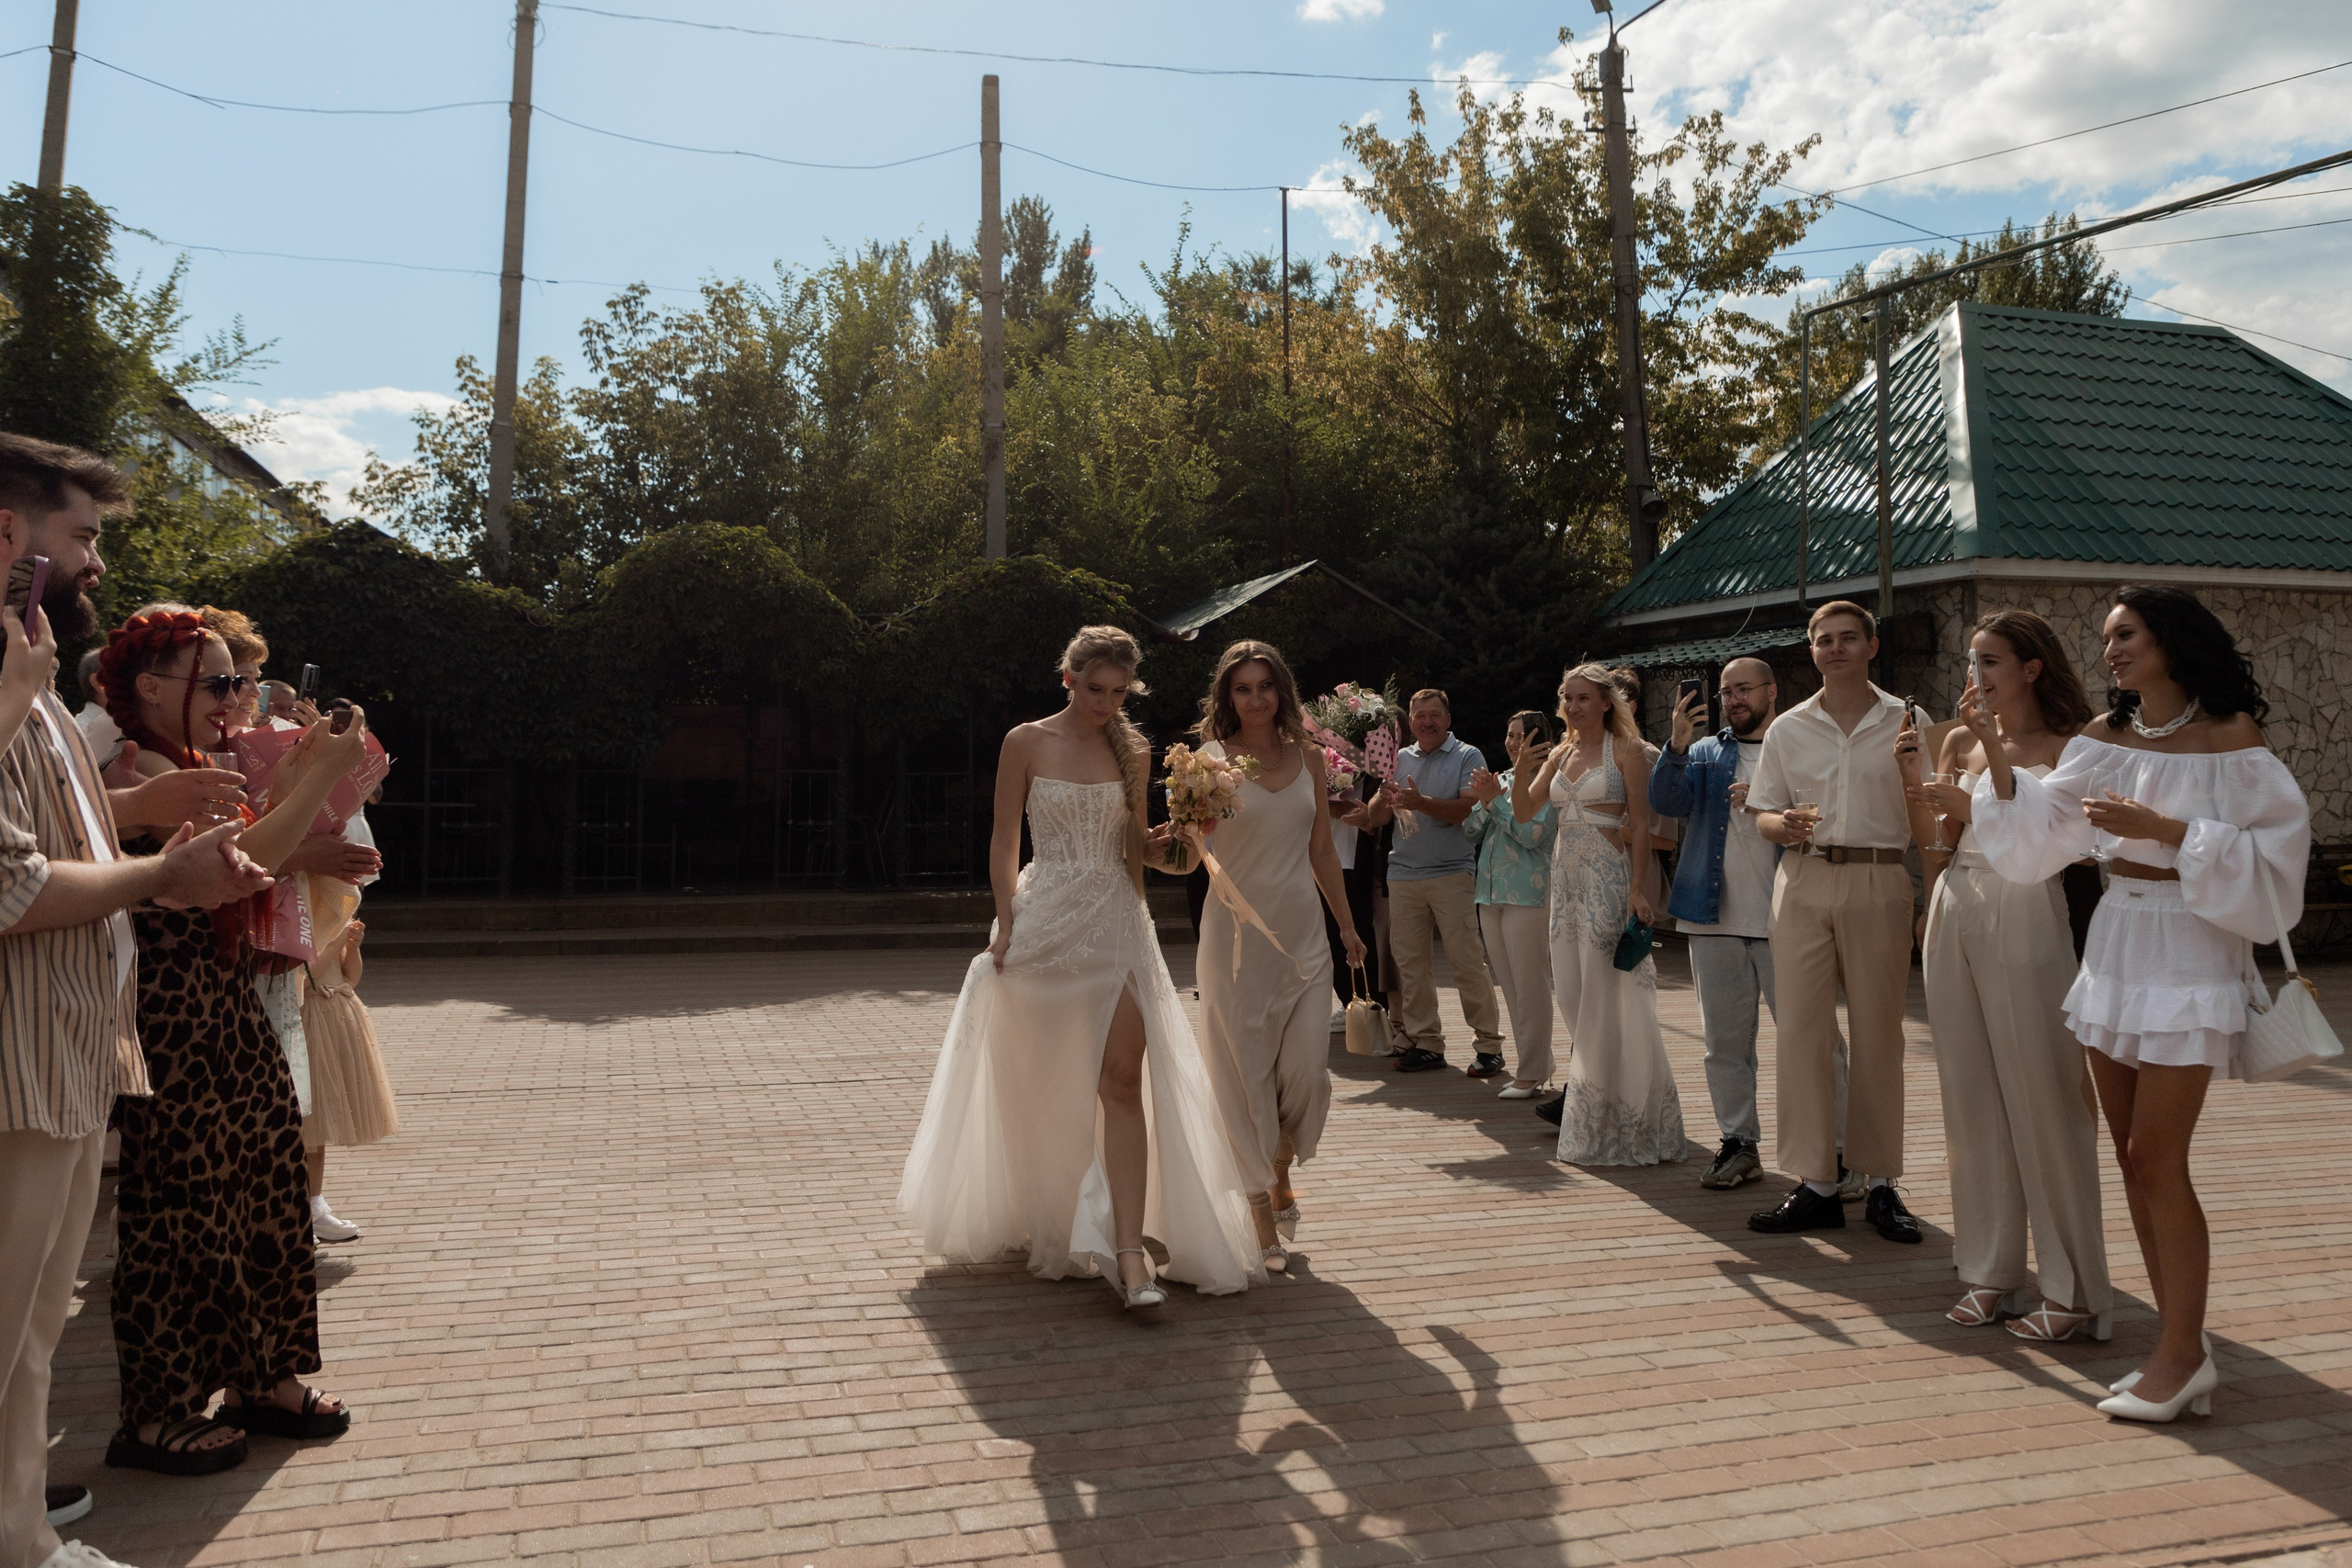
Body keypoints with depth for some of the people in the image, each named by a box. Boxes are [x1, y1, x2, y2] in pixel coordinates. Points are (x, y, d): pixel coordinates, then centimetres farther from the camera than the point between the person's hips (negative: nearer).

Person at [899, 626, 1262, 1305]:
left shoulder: (1133, 753, 8)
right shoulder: (1026, 743, 0)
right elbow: (1005, 841, 1)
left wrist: (1134, 918, 7)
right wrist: (1006, 923, -6)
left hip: (1116, 921, 1)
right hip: (1045, 918, -1)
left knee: (1122, 1081, -10)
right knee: (1040, 1088, 10)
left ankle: (1128, 1252, -11)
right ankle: (1043, 1229, 32)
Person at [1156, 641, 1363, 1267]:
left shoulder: (1308, 757, 8)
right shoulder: (1212, 759, -3)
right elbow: (1187, 855, -7)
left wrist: (1348, 927, 17)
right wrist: (1164, 846, -29)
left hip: (1303, 932, 3)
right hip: (1238, 932, -3)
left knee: (1306, 1069, -1)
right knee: (1245, 1070, 1)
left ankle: (1281, 1174, 29)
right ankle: (1261, 1211, 16)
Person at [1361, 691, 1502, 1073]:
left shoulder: (1467, 757, 3)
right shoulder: (1398, 759, 16)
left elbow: (1470, 809, -11)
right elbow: (1374, 819, 13)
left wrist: (1422, 803, -22)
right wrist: (1384, 798, -10)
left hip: (1452, 873, -4)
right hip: (1403, 874, 4)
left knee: (1468, 962, -5)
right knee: (1411, 964, 4)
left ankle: (1488, 1043, 3)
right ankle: (1424, 1043, 13)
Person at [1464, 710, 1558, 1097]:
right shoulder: (1499, 779, 15)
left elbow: (1534, 833, -18)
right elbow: (1469, 832, 11)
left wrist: (1495, 801, -14)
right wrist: (1485, 803, -6)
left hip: (1528, 893, -7)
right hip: (1490, 892, 7)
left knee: (1530, 984, -5)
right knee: (1510, 985, 12)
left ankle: (1532, 1073, 1)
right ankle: (1537, 1063, 22)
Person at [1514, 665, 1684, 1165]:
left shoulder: (1625, 751, -4)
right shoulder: (1558, 754, 14)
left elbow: (1640, 825, -8)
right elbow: (1524, 812, 9)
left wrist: (1637, 886, -16)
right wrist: (1521, 771, -9)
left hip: (1608, 875, -7)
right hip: (1565, 876, 7)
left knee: (1606, 993, -5)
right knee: (1570, 991, 8)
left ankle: (1618, 1121, 5)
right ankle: (1589, 1107, 21)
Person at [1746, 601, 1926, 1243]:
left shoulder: (1904, 721, 6)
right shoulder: (1788, 728, 11)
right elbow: (1763, 814, 12)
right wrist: (1785, 825, -10)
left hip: (1879, 882, -1)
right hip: (1803, 880, 2)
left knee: (1877, 1033, 2)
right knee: (1800, 1029, -2)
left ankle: (1882, 1184, 13)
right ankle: (1816, 1186, 5)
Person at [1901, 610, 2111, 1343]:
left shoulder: (2068, 746, -1)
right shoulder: (1959, 741, 13)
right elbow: (1937, 847, 12)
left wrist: (1969, 806, -15)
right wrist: (1913, 781, 1)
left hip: (2026, 918, -5)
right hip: (1957, 917, 6)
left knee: (2042, 1096, -3)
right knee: (1970, 1096, 7)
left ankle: (2073, 1290, 8)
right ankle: (1990, 1272, 17)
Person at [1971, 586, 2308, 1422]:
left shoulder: (2229, 738, -9)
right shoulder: (2103, 737, 7)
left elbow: (2273, 845, -14)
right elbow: (2038, 829, 3)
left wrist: (2162, 828, -20)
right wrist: (1995, 752, -6)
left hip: (2188, 956, -6)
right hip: (2113, 950, 6)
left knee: (2157, 1159, -6)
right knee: (2134, 1158, 9)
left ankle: (2181, 1352, 6)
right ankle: (2181, 1345, 19)